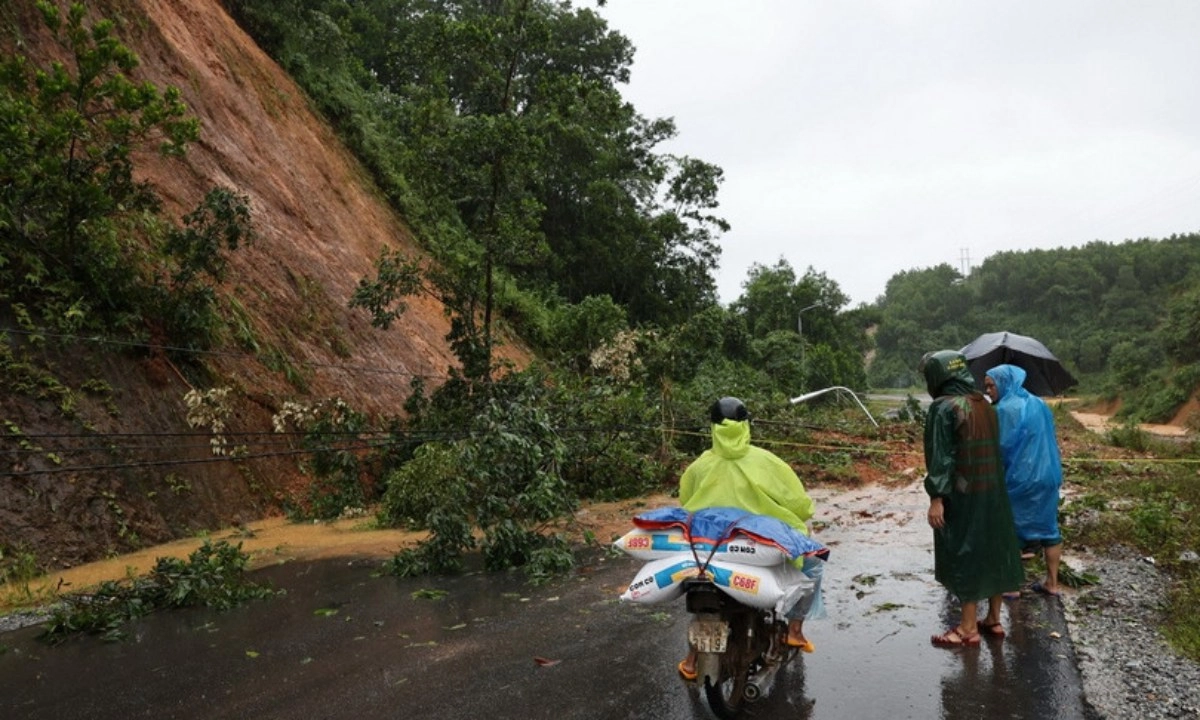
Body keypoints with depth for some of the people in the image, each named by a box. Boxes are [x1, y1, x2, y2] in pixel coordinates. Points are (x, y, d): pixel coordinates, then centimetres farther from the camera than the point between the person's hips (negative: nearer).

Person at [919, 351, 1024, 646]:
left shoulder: (943, 408, -16)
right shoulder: (985, 405, 7)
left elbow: (940, 457, -19)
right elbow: (994, 449, 12)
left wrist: (937, 498, -17)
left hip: (963, 497, -8)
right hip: (994, 492, 8)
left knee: (965, 555, 1)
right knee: (993, 549, 15)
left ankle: (969, 628, 9)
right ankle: (994, 619, 27)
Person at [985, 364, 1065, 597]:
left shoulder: (1006, 409, -17)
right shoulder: (1039, 404, 9)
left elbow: (1002, 447, -17)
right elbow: (1050, 440, 16)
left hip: (1019, 479, -8)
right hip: (1048, 474, 8)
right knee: (1048, 527, 13)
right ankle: (1052, 583, 21)